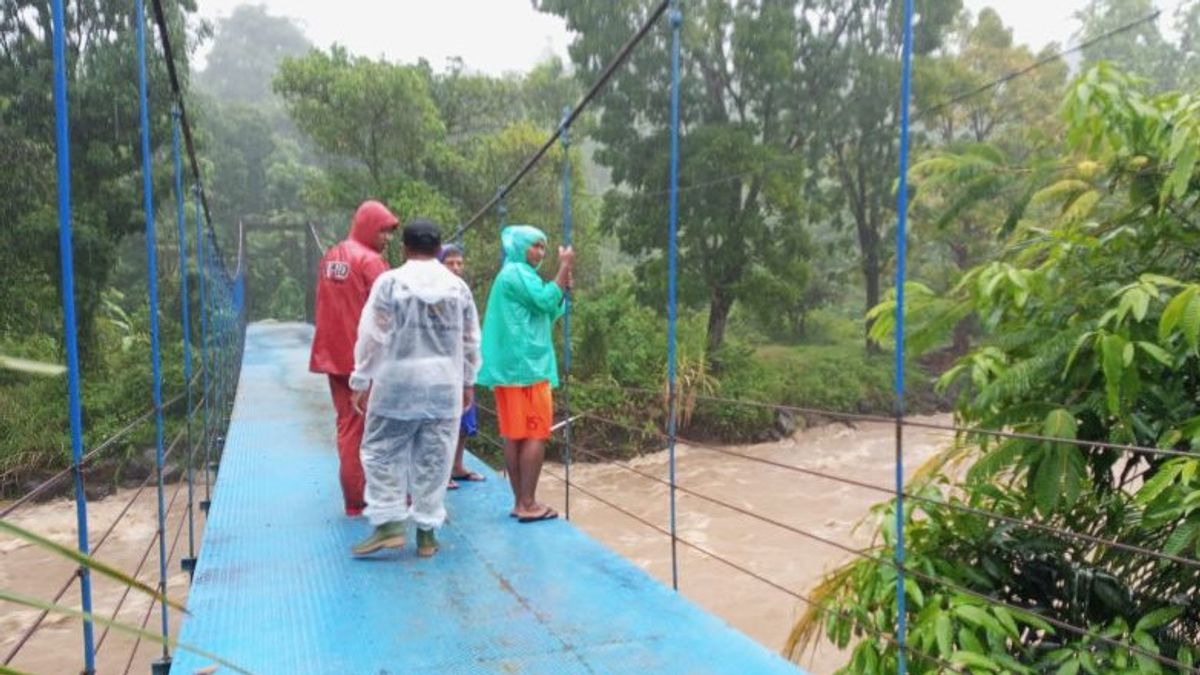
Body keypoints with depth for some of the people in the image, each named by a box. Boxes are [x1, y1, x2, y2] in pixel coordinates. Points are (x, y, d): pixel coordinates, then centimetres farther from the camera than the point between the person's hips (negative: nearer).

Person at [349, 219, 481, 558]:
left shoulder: (390, 282, -4)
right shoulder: (458, 286, 6)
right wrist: (468, 382, 22)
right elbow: (470, 341, 11)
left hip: (397, 383, -3)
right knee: (434, 459, 8)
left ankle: (389, 524, 3)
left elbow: (371, 336, -6)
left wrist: (361, 381, 2)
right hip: (445, 385, 3)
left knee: (382, 453, 9)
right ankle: (427, 532, 13)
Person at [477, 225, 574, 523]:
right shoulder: (518, 273, -8)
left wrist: (564, 286, 12)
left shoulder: (512, 275, 23)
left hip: (511, 365, 10)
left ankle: (520, 501, 11)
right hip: (527, 365, -10)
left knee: (515, 435, 8)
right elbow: (547, 302, -19)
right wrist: (565, 267, -13)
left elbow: (546, 313, 24)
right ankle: (528, 504, -6)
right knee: (535, 435, -7)